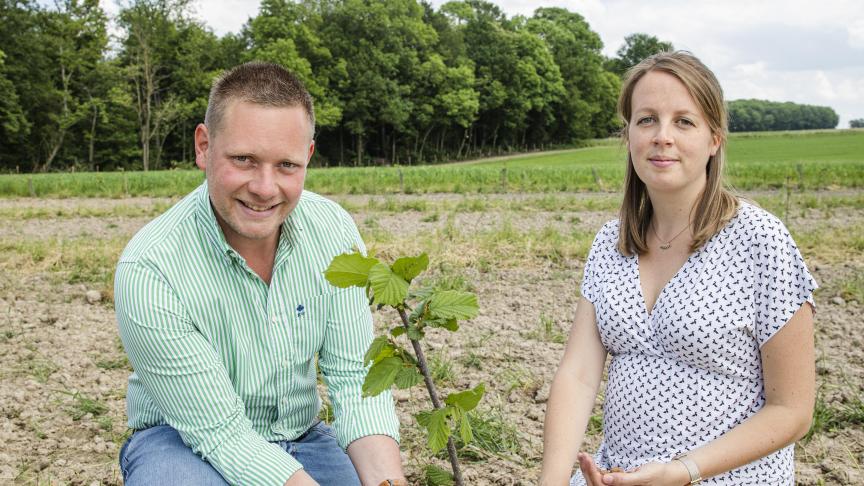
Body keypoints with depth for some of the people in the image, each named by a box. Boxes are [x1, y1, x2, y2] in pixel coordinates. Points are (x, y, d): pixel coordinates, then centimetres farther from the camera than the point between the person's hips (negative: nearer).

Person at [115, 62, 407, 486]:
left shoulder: (334, 229, -12)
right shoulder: (148, 272, -26)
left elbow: (355, 380, -12)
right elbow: (222, 435, -23)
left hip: (302, 438, 4)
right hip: (183, 442, -3)